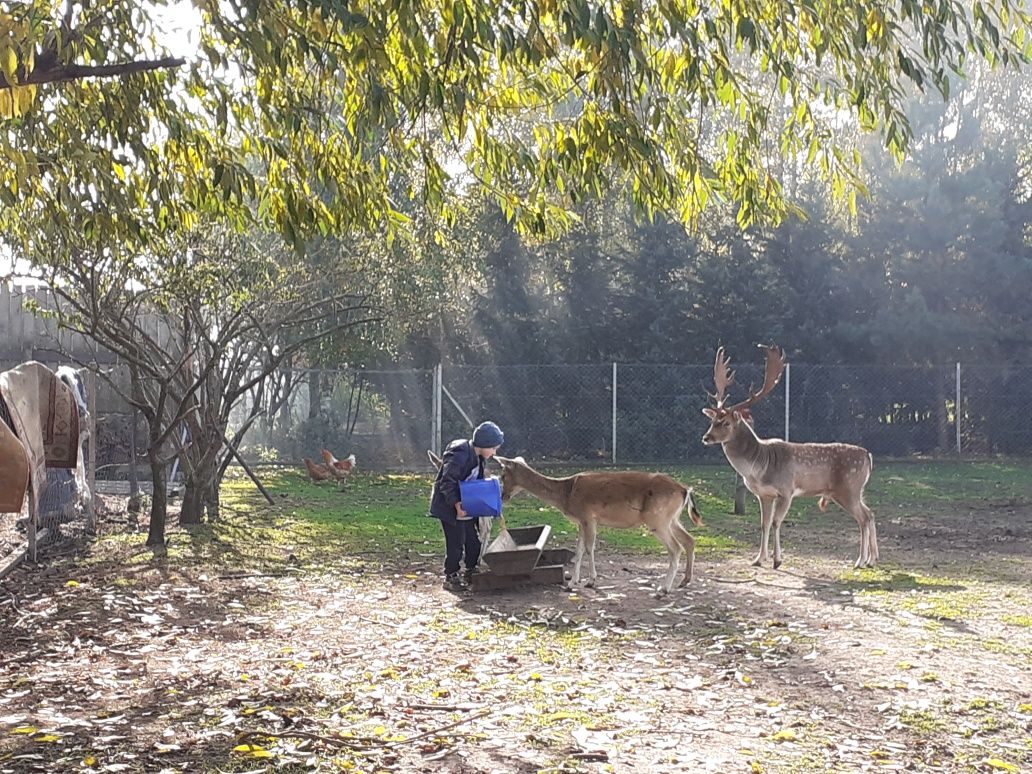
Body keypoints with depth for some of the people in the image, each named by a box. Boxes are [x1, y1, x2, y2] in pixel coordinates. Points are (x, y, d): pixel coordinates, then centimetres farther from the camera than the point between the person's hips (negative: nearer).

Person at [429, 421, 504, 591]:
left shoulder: (478, 457, 5)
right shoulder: (459, 455, -25)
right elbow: (447, 482, -25)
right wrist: (456, 504, -29)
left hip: (467, 506, 9)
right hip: (450, 506, -9)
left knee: (473, 540, 12)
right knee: (456, 542, -5)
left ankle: (471, 572, 27)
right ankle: (450, 576, 8)